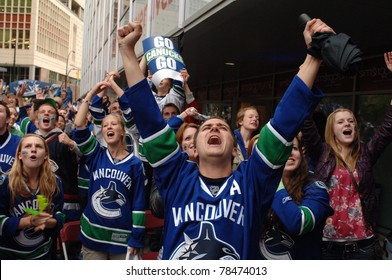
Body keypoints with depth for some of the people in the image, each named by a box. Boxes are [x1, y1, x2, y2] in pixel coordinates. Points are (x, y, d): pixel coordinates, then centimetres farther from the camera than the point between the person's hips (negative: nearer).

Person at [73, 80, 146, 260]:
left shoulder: (135, 164, -2)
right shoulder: (96, 155, 3)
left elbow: (138, 204, -3)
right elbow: (79, 125, -10)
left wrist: (136, 238, -7)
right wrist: (92, 93, -11)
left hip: (122, 238, -1)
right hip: (93, 235, 1)